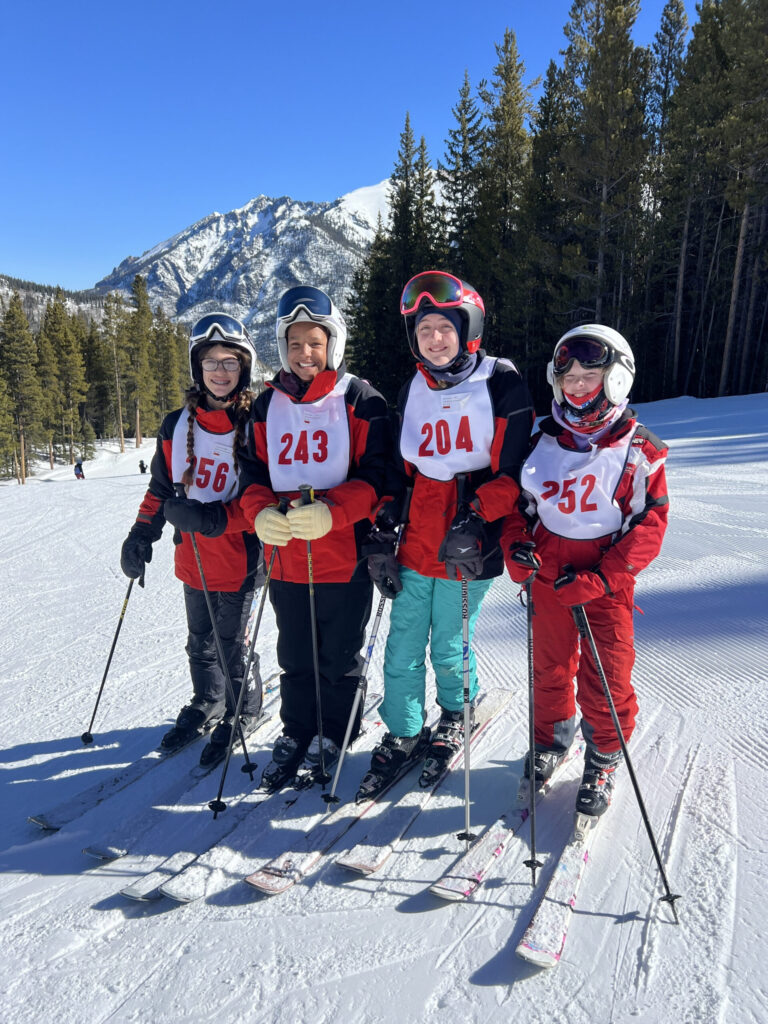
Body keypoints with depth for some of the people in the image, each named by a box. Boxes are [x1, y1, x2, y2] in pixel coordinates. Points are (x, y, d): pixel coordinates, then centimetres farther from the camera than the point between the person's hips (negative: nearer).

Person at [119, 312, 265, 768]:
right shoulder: (176, 426, 3)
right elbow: (161, 488, 13)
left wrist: (217, 517, -26)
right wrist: (142, 534, 5)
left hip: (239, 559, -5)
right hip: (194, 559, 5)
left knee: (232, 646, 8)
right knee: (201, 642, 20)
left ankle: (243, 714, 32)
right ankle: (207, 703, 43)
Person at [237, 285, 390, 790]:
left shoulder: (361, 401, -5)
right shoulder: (267, 405, 9)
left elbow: (376, 477, -10)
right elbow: (254, 473, 11)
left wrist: (329, 511, -26)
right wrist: (262, 513, -10)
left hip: (345, 554, -4)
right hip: (285, 556, 4)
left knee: (339, 656, 12)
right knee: (295, 655, 18)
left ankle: (332, 737, 32)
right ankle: (296, 733, 36)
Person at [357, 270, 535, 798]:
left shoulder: (502, 383, -5)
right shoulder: (412, 391, 11)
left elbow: (513, 471, -9)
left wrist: (474, 521, -21)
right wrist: (383, 534, 7)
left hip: (468, 549, -4)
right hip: (415, 545, 5)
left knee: (447, 649, 7)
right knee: (402, 649, 8)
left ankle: (456, 714, 38)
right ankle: (402, 735, 28)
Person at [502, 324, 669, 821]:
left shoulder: (638, 450, -8)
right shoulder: (542, 441, 2)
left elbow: (650, 524, -10)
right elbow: (519, 502, 11)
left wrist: (597, 580, -19)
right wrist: (516, 545, -9)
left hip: (606, 583, -3)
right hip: (547, 576, 3)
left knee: (605, 680, 3)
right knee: (550, 667, 16)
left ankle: (603, 761, 28)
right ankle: (552, 738, 41)